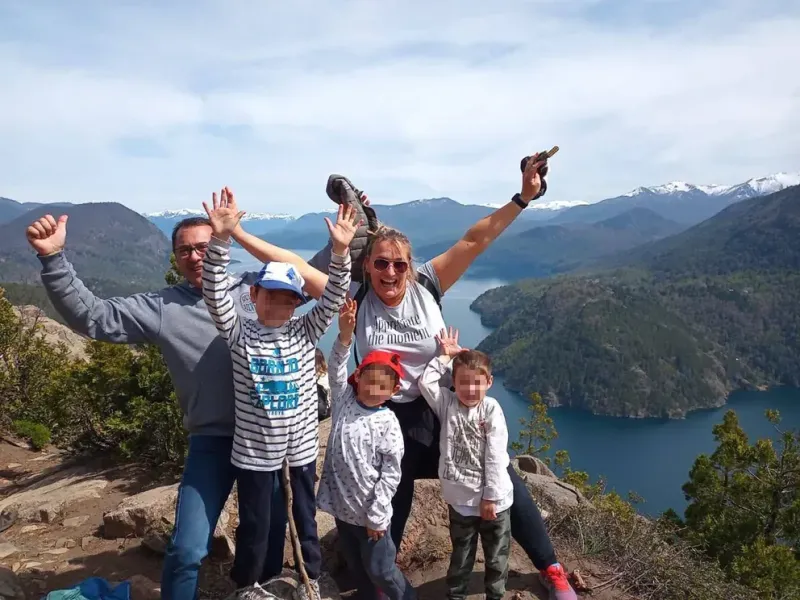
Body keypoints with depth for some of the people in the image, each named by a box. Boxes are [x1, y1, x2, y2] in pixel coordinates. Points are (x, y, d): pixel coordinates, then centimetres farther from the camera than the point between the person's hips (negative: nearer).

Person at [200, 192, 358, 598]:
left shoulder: (304, 333, -3)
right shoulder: (239, 334, -8)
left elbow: (333, 298, -12)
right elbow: (215, 294, -21)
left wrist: (340, 251, -27)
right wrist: (221, 239, -34)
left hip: (301, 444, 2)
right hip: (254, 449, -2)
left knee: (305, 517, 19)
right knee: (254, 525, 14)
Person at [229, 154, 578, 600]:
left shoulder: (427, 285, -13)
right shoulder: (355, 300, -14)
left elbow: (475, 241, -18)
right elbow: (295, 265, -18)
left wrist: (523, 197, -25)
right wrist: (236, 233, -22)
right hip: (392, 418, 0)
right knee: (391, 506, 16)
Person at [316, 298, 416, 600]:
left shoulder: (388, 423, -13)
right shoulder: (343, 401, -2)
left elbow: (391, 473, -12)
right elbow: (337, 371, -17)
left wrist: (377, 515, -13)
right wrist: (345, 335, -31)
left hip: (370, 513, -4)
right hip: (341, 506, 4)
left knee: (380, 570, 8)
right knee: (357, 569, 20)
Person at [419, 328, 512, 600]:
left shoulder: (491, 408, -11)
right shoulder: (447, 404, -3)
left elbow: (495, 456, -13)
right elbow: (425, 383, -17)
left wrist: (490, 497, -13)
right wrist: (445, 356, -10)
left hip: (494, 500, -1)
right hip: (461, 500, 2)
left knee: (496, 558, 16)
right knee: (461, 558, 18)